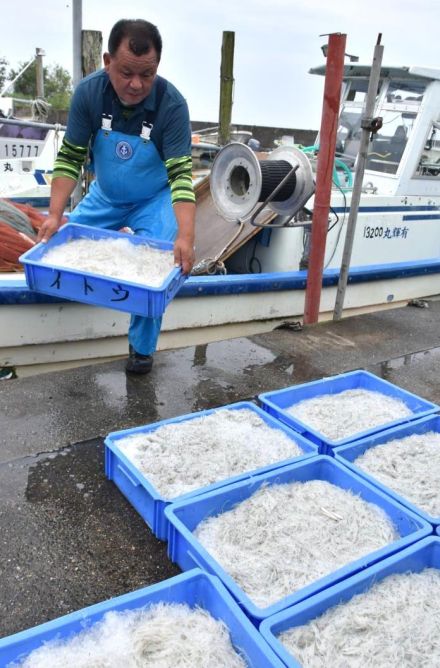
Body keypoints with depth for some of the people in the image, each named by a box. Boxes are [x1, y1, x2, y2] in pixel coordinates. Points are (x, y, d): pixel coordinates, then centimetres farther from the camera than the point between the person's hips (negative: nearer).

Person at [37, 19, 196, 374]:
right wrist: (55, 215, -24)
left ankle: (142, 348, 2)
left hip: (155, 200, -3)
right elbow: (70, 157, -15)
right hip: (104, 196, 4)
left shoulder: (172, 104, -27)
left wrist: (185, 236, -44)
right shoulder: (88, 92, -20)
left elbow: (181, 174, -31)